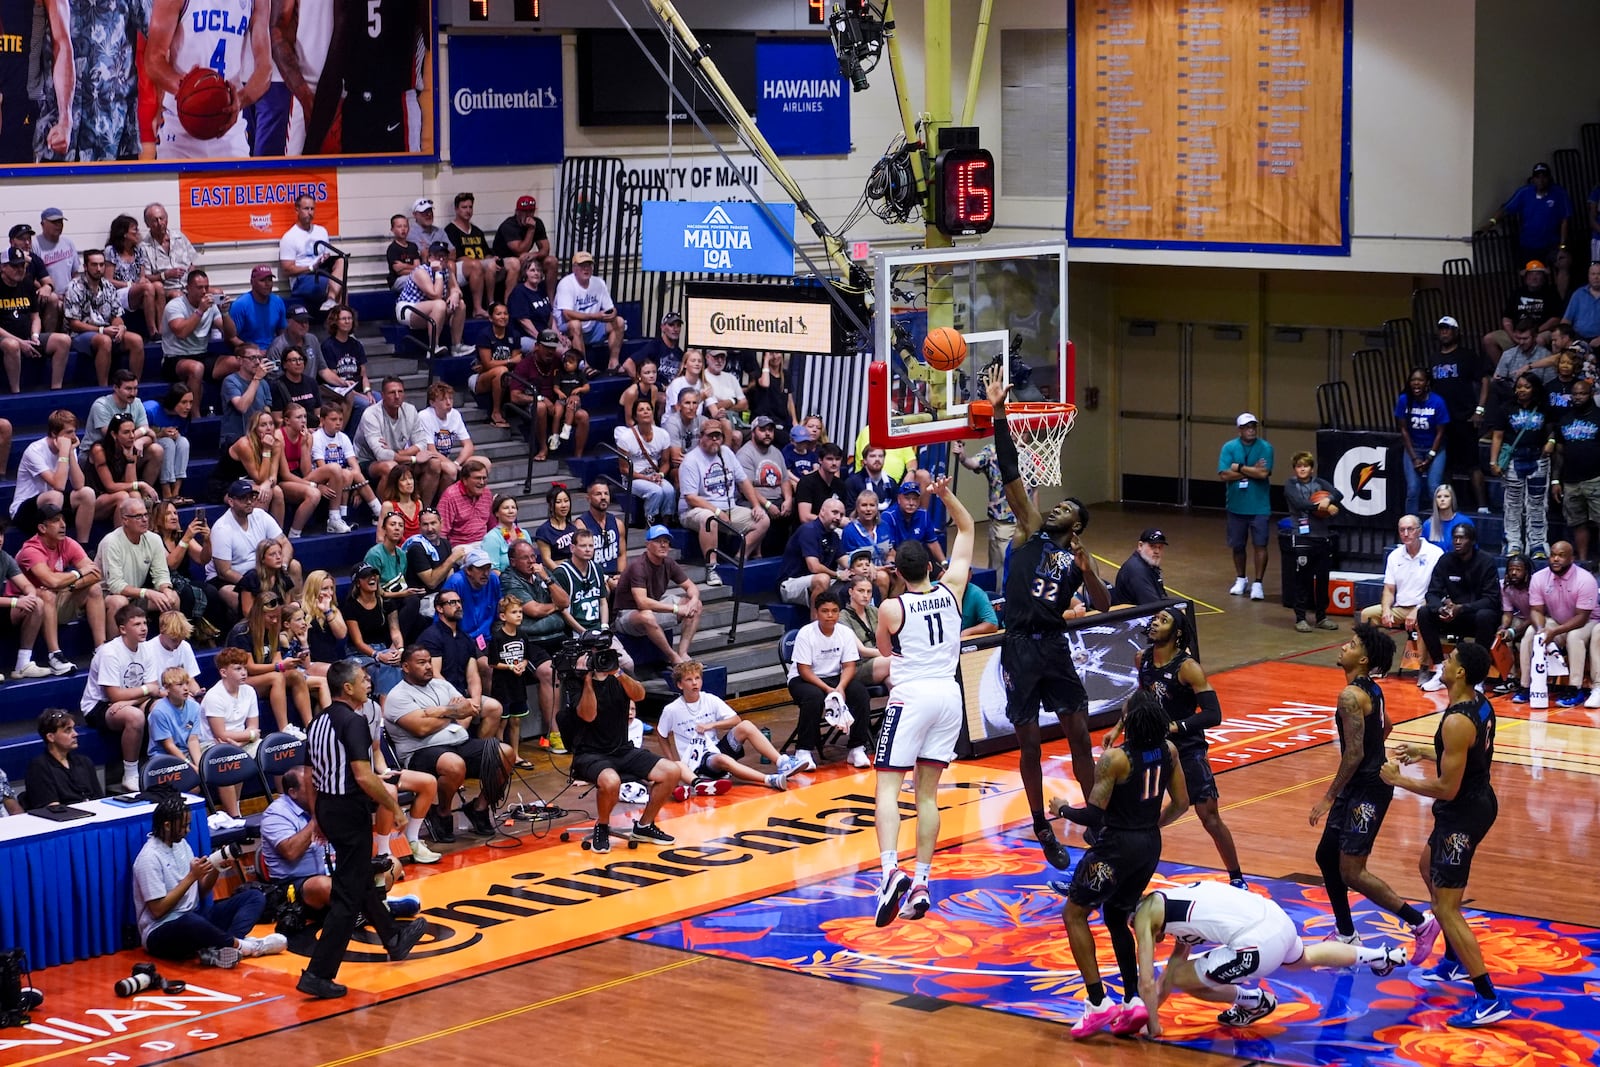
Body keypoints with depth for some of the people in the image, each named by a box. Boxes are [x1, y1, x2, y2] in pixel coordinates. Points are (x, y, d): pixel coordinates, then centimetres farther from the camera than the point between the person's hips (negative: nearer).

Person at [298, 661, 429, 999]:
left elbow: (310, 776, 15)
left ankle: (394, 938, 47)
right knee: (348, 895, -5)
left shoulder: (320, 722, 9)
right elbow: (364, 776, -24)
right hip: (351, 810, -10)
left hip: (327, 806, 10)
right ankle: (318, 974, -8)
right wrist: (395, 808, -15)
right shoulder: (353, 722, -18)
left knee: (362, 878, 26)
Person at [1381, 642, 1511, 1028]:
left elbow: (1447, 788, -25)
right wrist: (1423, 752, 18)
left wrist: (1398, 779, -14)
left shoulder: (1457, 722, -28)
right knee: (1430, 867, 32)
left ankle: (1488, 1001, -7)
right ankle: (1454, 962, 44)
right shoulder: (1481, 706, 1)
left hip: (1461, 814, -10)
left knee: (1446, 909, -5)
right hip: (1480, 801, 10)